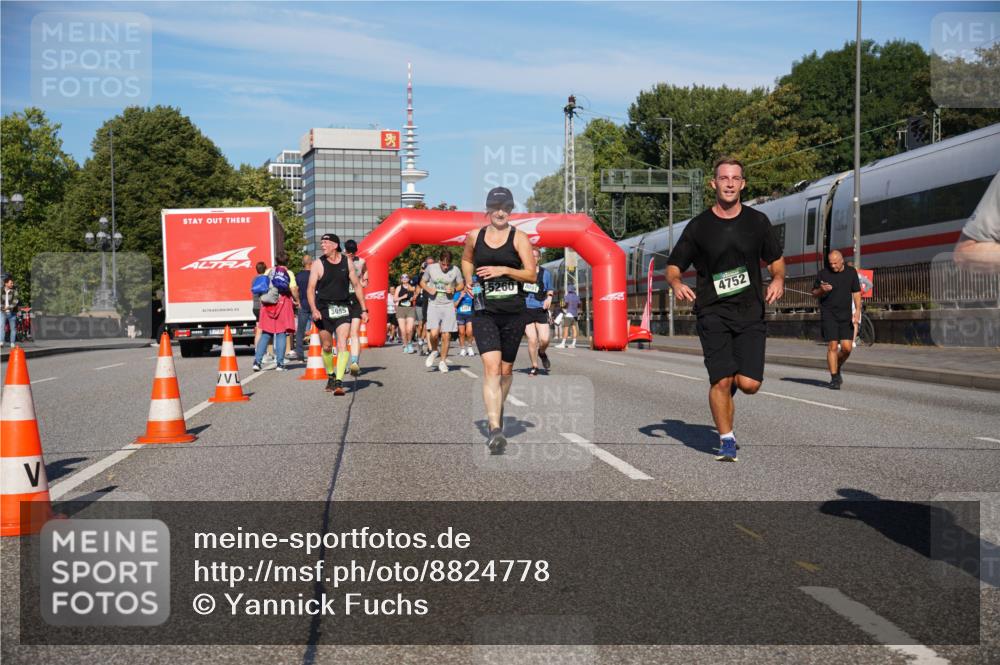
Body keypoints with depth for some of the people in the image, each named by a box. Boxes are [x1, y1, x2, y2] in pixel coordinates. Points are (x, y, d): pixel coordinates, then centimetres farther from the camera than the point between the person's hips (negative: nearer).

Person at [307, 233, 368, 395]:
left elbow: (357, 286, 11)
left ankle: (339, 382, -18)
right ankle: (330, 377, 32)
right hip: (324, 309, 0)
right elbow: (310, 289, -5)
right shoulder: (318, 264, -3)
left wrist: (364, 309, 8)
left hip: (343, 309, 0)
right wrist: (314, 309, -21)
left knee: (343, 344, -15)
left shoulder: (347, 262, 3)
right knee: (327, 347, 10)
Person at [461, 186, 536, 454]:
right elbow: (466, 260, 27)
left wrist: (503, 270, -17)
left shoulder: (519, 238, 0)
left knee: (506, 369, 12)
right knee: (491, 367, -16)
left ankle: (496, 413, 39)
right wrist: (468, 281, 9)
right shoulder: (474, 236, 7)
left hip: (513, 313, 0)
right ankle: (495, 430, -24)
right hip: (484, 311, 0)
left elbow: (532, 274, -5)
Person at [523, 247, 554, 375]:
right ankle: (534, 367, 11)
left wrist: (549, 298, -2)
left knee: (544, 339, -10)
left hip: (540, 310, 1)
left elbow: (549, 291, 18)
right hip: (526, 309, -1)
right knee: (532, 339, -6)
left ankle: (542, 353, 26)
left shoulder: (545, 273, 7)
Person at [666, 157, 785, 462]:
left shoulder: (757, 221, 7)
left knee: (749, 384, -8)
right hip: (713, 313, -1)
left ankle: (734, 380, 29)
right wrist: (676, 283, -16)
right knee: (721, 381, -11)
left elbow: (776, 260, 17)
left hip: (751, 312, 1)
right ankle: (727, 441, 8)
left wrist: (778, 279, -5)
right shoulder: (699, 226, 2)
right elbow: (673, 266, 6)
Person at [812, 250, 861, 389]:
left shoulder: (851, 272, 6)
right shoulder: (823, 273, 0)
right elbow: (814, 294, 7)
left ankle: (837, 369, 25)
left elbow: (856, 293, 7)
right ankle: (834, 378, -2)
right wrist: (822, 290, -15)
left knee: (847, 347, -3)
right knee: (832, 346, -8)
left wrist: (857, 311, -6)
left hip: (846, 315, 2)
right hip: (828, 315, -2)